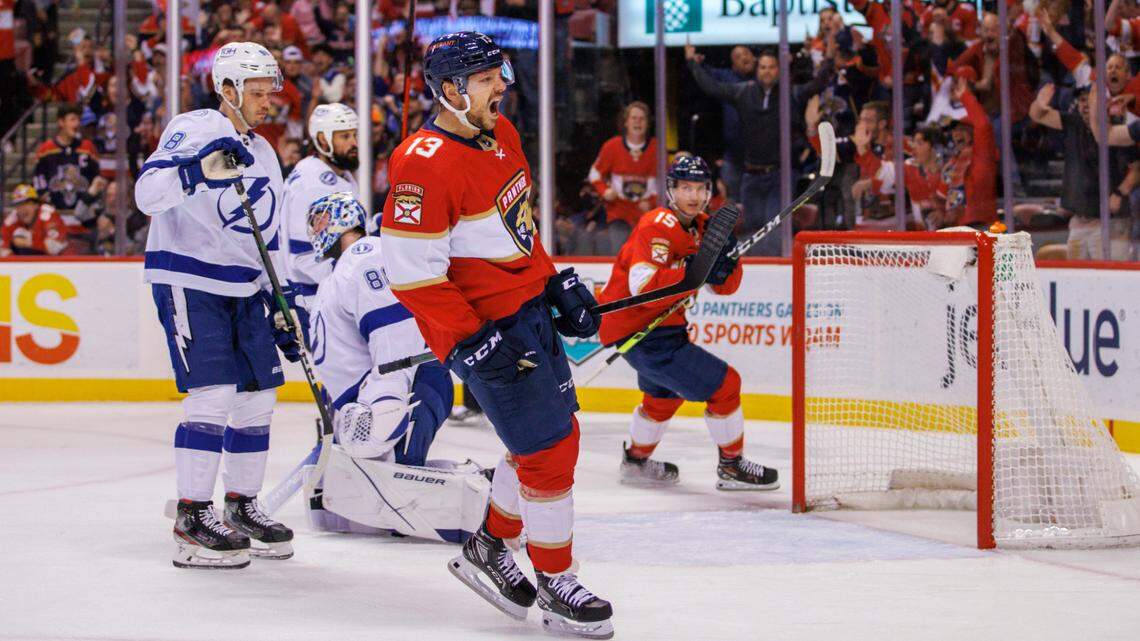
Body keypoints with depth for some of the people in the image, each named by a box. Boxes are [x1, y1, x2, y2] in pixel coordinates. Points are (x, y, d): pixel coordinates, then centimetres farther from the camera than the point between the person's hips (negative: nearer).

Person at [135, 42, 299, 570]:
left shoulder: (263, 155, 15)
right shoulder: (194, 130, -9)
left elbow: (269, 238, 20)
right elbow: (149, 194, -24)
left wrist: (281, 311, 16)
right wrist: (201, 166, -39)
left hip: (244, 288, 8)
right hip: (188, 282, -8)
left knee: (258, 397, 6)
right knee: (213, 395, -15)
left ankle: (242, 507, 19)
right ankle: (192, 519, -10)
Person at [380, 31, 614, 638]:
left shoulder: (500, 133, 6)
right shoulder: (424, 163, -23)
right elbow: (410, 271, -22)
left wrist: (557, 281, 15)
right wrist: (471, 339, -23)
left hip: (530, 309, 9)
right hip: (482, 328, -9)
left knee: (555, 434, 16)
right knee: (550, 448, -6)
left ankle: (489, 547, 33)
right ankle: (556, 587, 9)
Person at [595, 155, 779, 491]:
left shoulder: (700, 226, 8)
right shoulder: (659, 226, -21)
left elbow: (724, 287, 5)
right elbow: (644, 288, -33)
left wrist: (726, 260, -16)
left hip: (659, 323, 11)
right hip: (637, 331, -11)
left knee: (666, 393, 33)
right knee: (723, 384, -10)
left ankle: (636, 461, 51)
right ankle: (732, 467, 3)